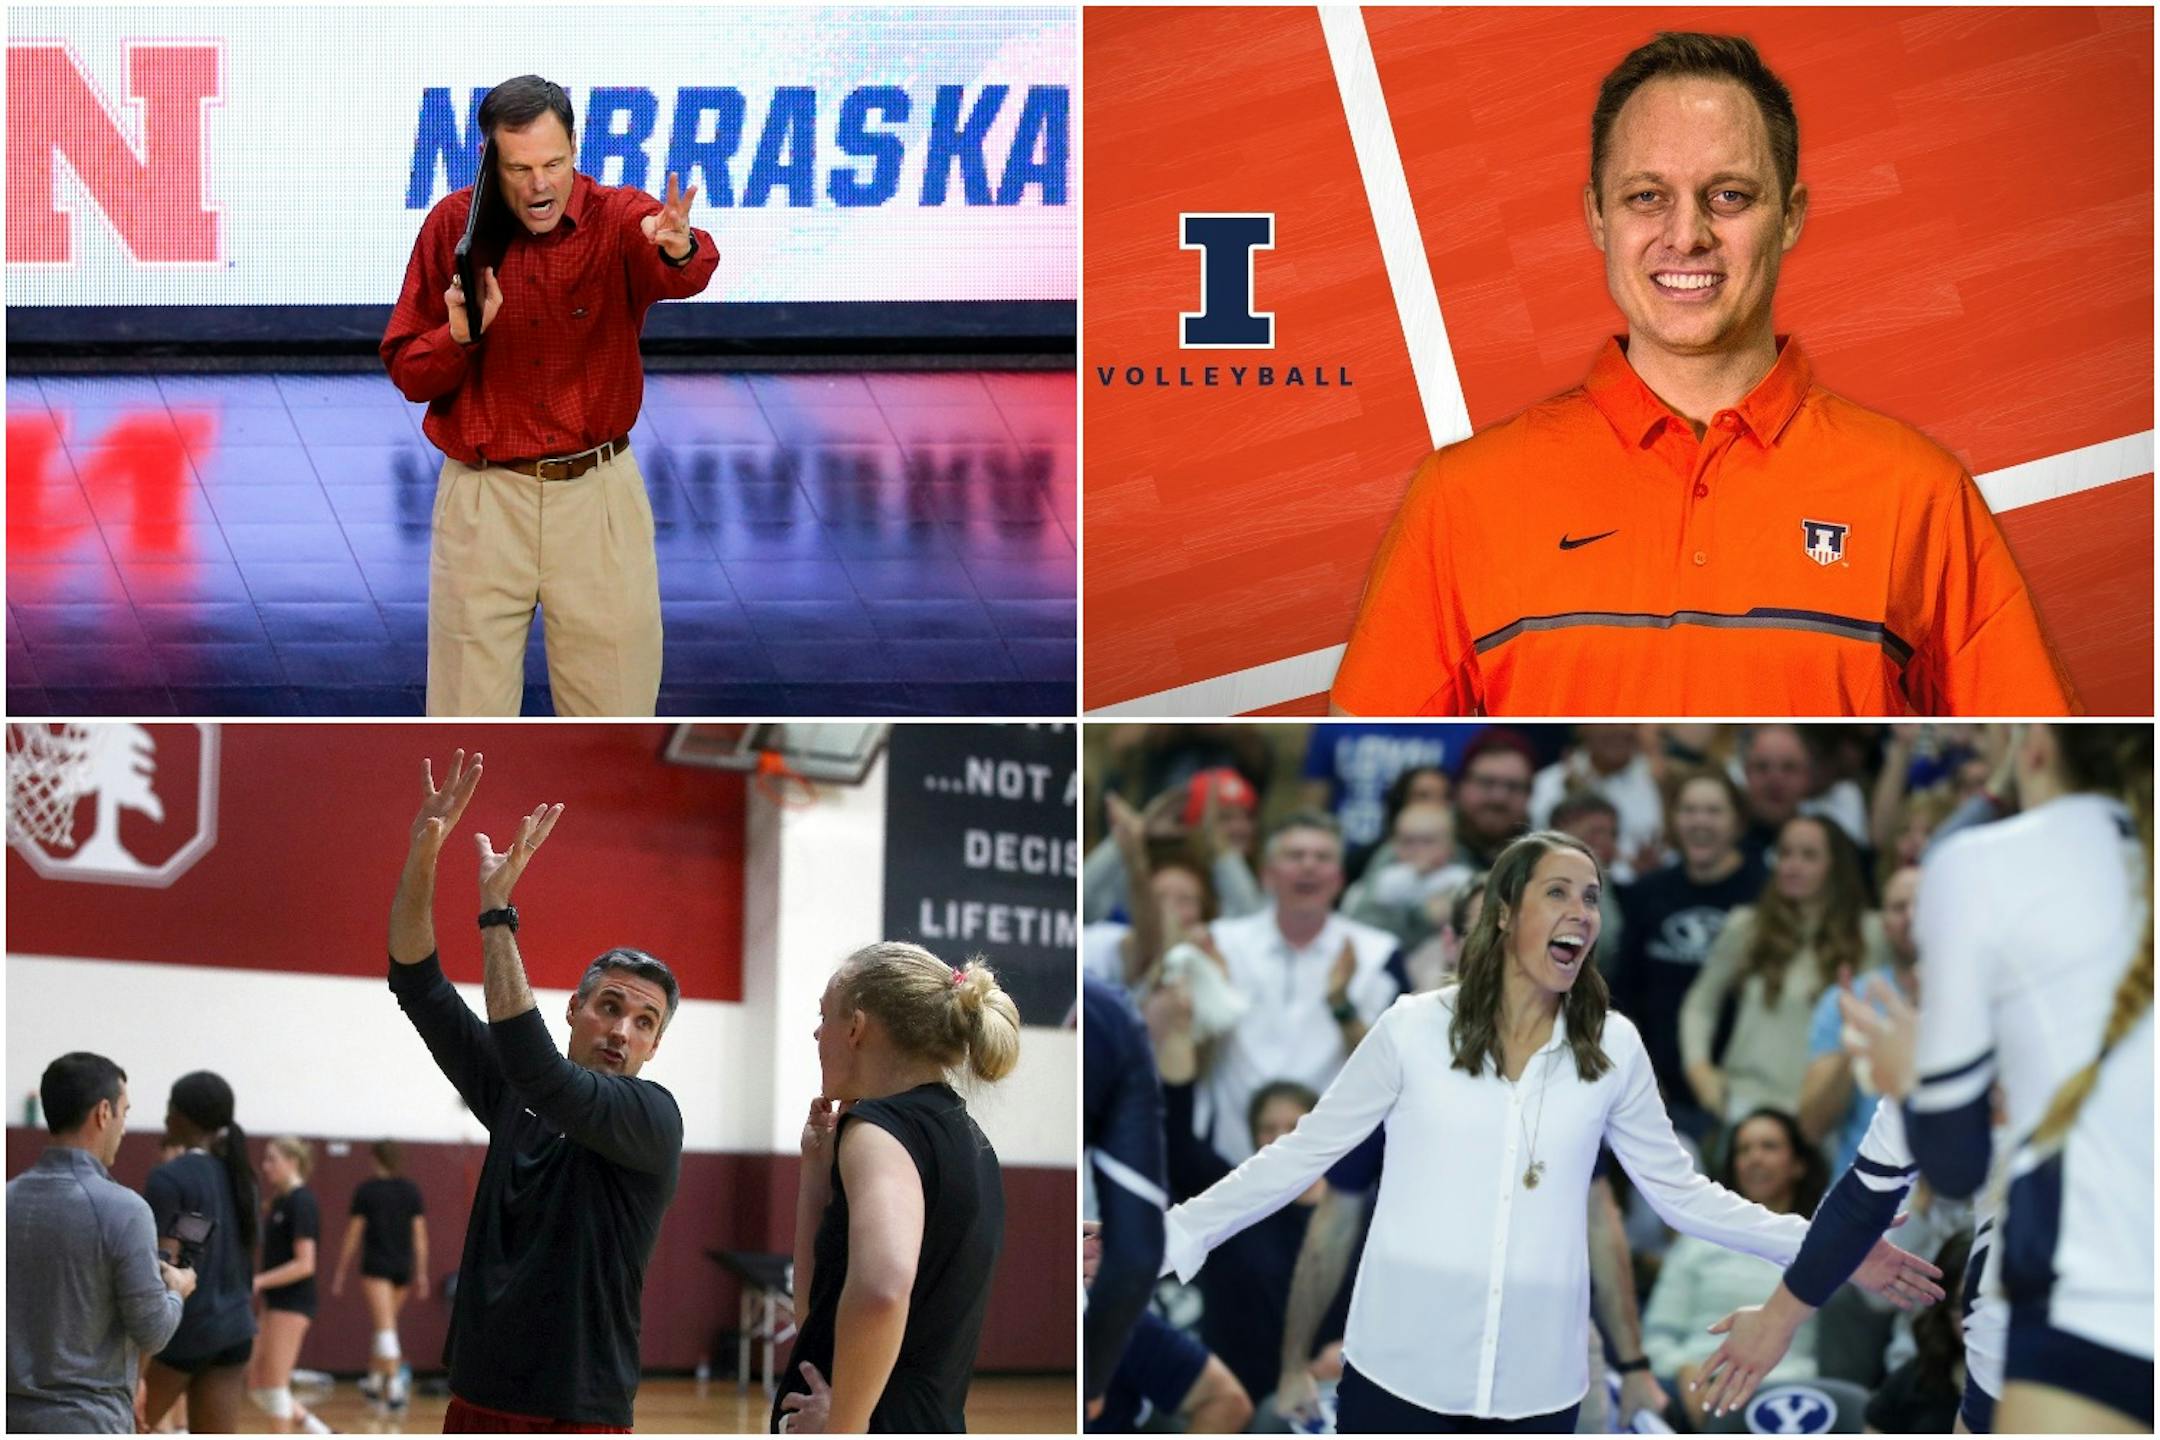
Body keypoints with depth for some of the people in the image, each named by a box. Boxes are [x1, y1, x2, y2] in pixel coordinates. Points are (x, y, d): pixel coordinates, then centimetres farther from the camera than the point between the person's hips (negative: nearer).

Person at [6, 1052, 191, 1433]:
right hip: (87, 1426, -6)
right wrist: (175, 1291, 12)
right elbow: (151, 1333, -10)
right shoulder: (122, 1210, -14)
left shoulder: (8, 1201, 3)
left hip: (14, 1417, 6)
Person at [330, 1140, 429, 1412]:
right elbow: (420, 1234, 4)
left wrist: (340, 1274, 3)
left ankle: (395, 1387, -21)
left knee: (385, 1328, -10)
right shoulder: (411, 1191, 5)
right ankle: (374, 1381, 30)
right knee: (385, 1325, 20)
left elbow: (353, 1234, -3)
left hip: (376, 1266, -4)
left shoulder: (366, 1190, -5)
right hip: (404, 1267, 4)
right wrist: (421, 1274, 10)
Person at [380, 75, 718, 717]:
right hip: (482, 498, 0)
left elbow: (683, 275, -32)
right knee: (468, 714, 4)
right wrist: (459, 335, -19)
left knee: (614, 707, 7)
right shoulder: (453, 226, -3)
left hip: (598, 493, 0)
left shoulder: (620, 218, -8)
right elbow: (407, 372, 2)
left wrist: (680, 251, -56)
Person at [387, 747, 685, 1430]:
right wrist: (422, 856, -10)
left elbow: (535, 1065, -23)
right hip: (478, 1401, 5)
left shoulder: (653, 1117, -6)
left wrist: (495, 909, -24)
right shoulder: (512, 1098, 10)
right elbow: (420, 988, 5)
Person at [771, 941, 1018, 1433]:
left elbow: (879, 1291, -34)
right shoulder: (965, 1138, 16)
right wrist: (819, 1169, 12)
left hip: (878, 1428, -10)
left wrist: (841, 1424, -21)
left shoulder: (881, 1128, -12)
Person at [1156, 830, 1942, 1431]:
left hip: (1537, 1386, 2)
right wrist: (1175, 1235, -1)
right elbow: (1303, 1153, 4)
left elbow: (1681, 1192, 11)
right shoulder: (1414, 1029, -2)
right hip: (1402, 1369, -2)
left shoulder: (1613, 1048, 4)